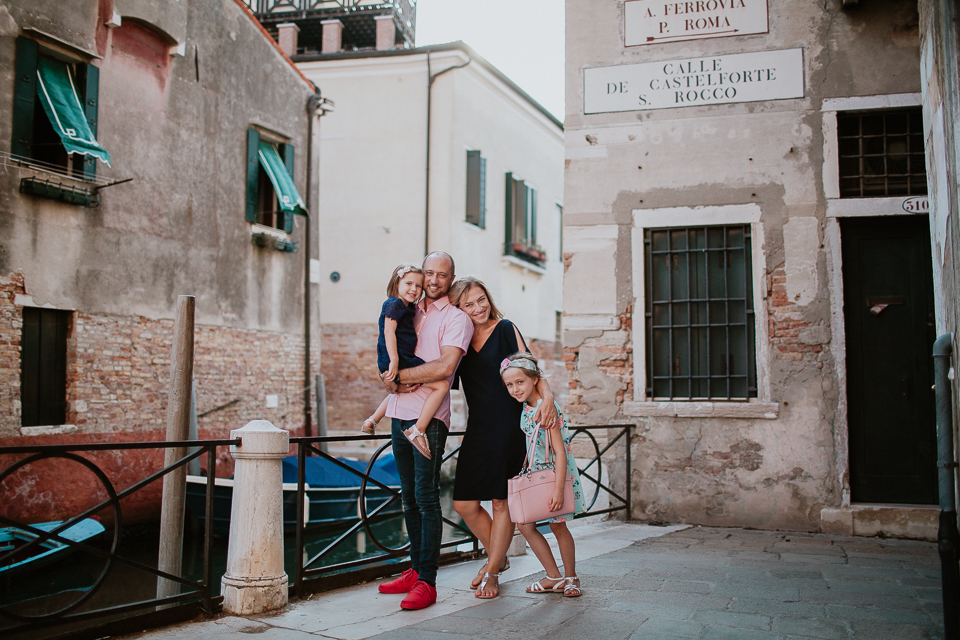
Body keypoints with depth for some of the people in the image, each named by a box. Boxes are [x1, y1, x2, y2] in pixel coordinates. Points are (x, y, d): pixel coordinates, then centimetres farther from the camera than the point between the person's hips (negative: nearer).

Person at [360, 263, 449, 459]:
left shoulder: (408, 307, 19)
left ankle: (371, 422, 42)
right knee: (441, 385, -18)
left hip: (397, 362, 11)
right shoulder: (395, 304, -10)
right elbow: (389, 332, -20)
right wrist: (394, 360, -27)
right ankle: (417, 430, -21)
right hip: (400, 362, -11)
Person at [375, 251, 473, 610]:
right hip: (400, 414, 7)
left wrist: (399, 376, -10)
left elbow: (445, 366, -17)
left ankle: (427, 582, -7)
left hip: (429, 416, -7)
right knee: (409, 498, 11)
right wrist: (396, 381, -4)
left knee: (426, 498, -9)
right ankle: (416, 570, 20)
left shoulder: (456, 318, -3)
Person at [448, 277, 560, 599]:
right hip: (477, 428, 5)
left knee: (501, 502, 1)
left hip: (508, 426, -5)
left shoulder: (506, 330, -2)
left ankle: (491, 572, 17)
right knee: (465, 504, 5)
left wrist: (548, 397, -25)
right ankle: (498, 557, 28)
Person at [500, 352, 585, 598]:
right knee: (526, 525, 2)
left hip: (555, 474, -8)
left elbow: (560, 452, -24)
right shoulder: (526, 408, 3)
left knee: (558, 526, 3)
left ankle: (571, 577, 22)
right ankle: (555, 577, 12)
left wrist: (558, 489, -27)